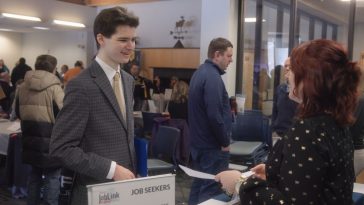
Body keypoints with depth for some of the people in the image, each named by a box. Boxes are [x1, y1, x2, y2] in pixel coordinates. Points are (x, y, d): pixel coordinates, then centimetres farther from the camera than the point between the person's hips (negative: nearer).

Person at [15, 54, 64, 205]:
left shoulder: (22, 88, 3)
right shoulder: (54, 89, -16)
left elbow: (18, 113, 15)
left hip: (31, 142, 6)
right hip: (50, 143, -6)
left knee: (34, 176, 19)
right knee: (52, 178, 4)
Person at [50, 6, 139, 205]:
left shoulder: (128, 80, 6)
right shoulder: (82, 86, -18)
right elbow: (61, 148, -19)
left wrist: (129, 170, 7)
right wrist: (111, 169, -21)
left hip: (125, 186, 7)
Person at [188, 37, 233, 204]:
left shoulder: (200, 72, 11)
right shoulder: (212, 77, -19)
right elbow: (214, 115, -25)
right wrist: (225, 142, -13)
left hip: (199, 142, 10)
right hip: (212, 145, -10)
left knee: (199, 185, 17)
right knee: (211, 190, -2)